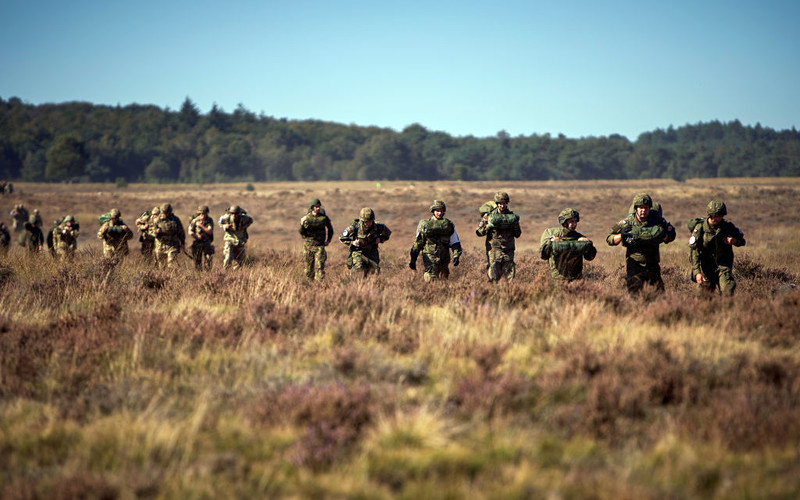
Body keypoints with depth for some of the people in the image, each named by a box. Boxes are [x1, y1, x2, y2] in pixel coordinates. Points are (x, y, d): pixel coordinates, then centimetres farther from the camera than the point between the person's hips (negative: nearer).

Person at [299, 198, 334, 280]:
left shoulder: (324, 217, -2)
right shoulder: (306, 218, -2)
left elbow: (330, 229, 15)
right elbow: (302, 233, 1)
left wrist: (328, 240, 7)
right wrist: (302, 225, -17)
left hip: (320, 245, -1)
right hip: (308, 246, 1)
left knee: (320, 266, -13)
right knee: (309, 267, 9)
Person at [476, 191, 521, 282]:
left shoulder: (511, 216, 6)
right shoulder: (489, 216, 0)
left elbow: (517, 234, 11)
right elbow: (479, 232, 2)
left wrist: (515, 225, -8)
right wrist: (488, 226, -14)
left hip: (508, 251, 2)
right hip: (494, 250, -2)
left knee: (510, 277, 0)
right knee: (494, 278, -6)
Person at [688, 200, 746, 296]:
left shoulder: (728, 226, -4)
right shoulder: (699, 228, -13)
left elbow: (743, 241, 10)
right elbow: (694, 251, -16)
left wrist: (734, 241, -16)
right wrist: (697, 272, -26)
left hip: (724, 262, 1)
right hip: (707, 264, -1)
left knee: (728, 290, -16)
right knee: (705, 290, 5)